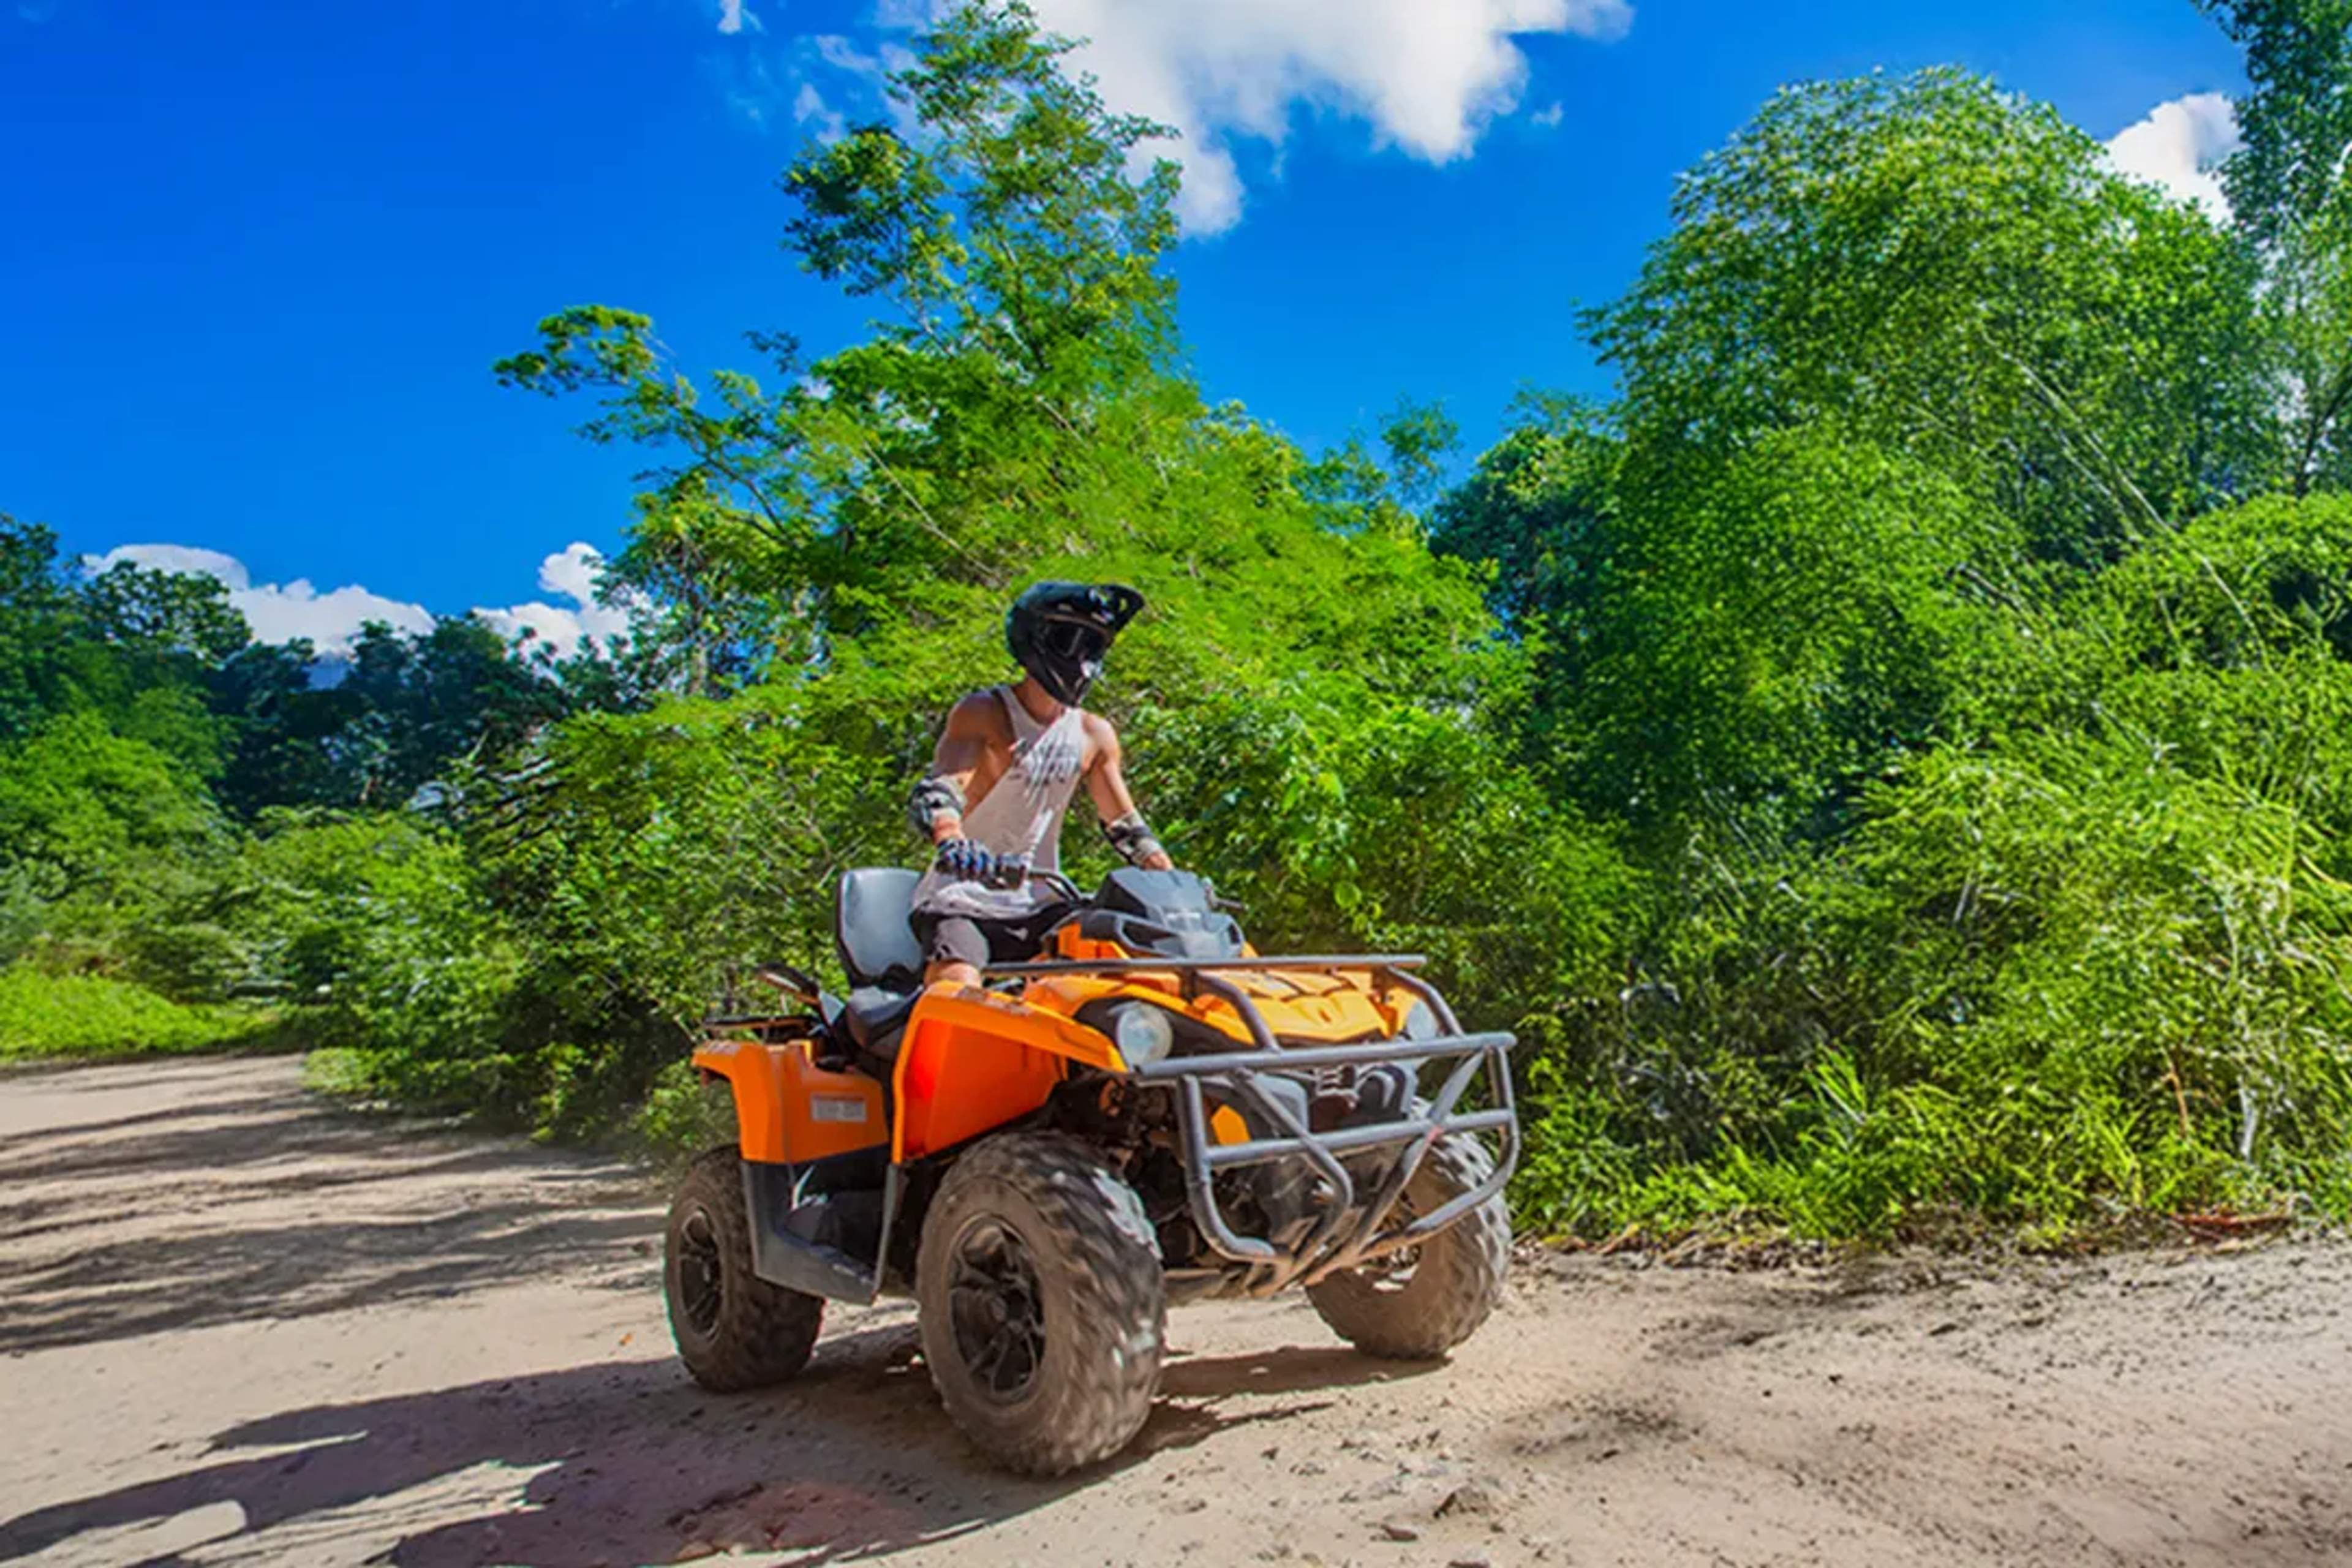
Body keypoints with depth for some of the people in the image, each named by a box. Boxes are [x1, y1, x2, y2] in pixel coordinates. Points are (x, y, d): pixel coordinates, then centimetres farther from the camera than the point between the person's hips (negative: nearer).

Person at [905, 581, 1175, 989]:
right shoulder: (983, 713, -6)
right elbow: (935, 791, -21)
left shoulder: (1095, 735, 10)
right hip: (964, 901, -5)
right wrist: (953, 846, -43)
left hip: (1041, 906, 5)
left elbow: (1126, 826, 15)